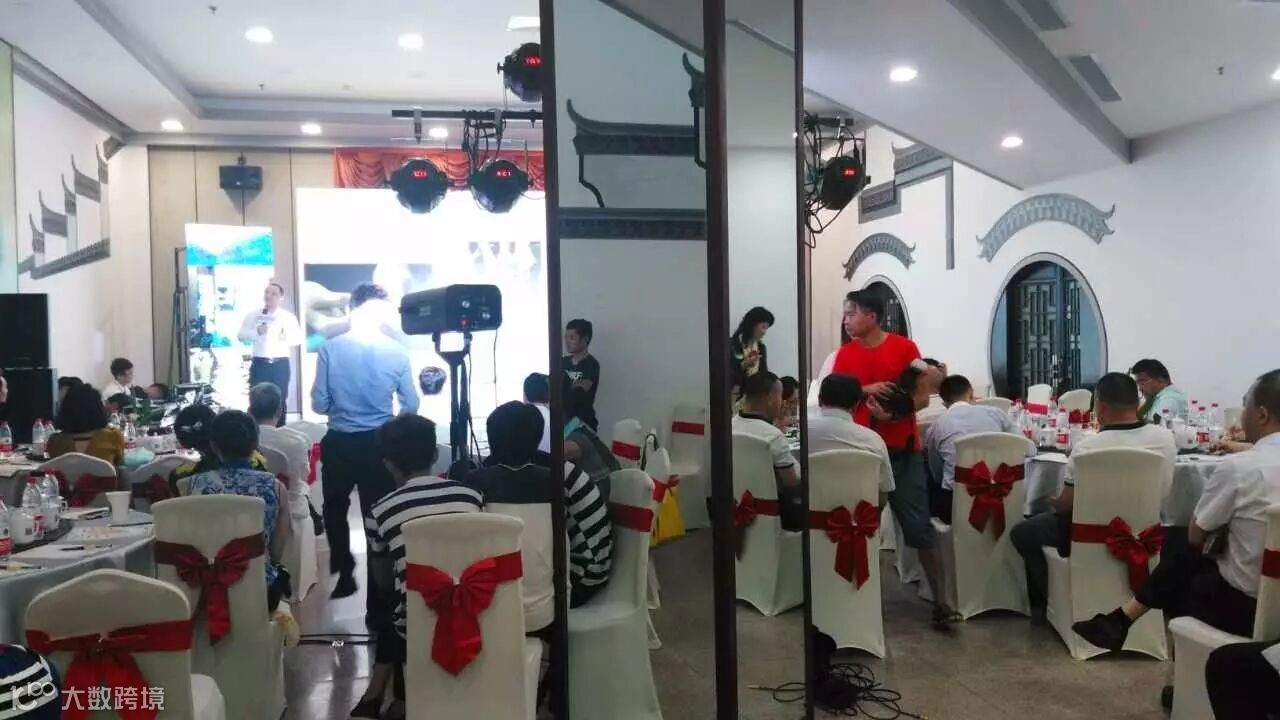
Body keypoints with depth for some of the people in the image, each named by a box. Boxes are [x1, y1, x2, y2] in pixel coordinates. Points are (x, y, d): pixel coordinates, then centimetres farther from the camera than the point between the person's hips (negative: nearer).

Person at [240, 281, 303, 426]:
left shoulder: (288, 317, 6)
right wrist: (257, 332, -16)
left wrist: (287, 337, -20)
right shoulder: (252, 315, 7)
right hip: (259, 363, 0)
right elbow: (241, 335, 1)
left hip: (281, 364, 0)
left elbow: (298, 338, 1)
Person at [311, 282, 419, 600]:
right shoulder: (397, 351, -9)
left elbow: (319, 404, -7)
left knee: (335, 510, 23)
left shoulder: (330, 348, -10)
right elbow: (411, 406, -4)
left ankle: (343, 573, 30)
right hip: (379, 443, 1)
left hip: (339, 443, 0)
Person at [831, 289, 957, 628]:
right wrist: (865, 390, -15)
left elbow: (922, 398, -3)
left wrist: (892, 413, -20)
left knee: (919, 526, -3)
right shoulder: (845, 353, 6)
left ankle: (941, 601, 1)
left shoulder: (905, 348, -3)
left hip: (902, 450, -3)